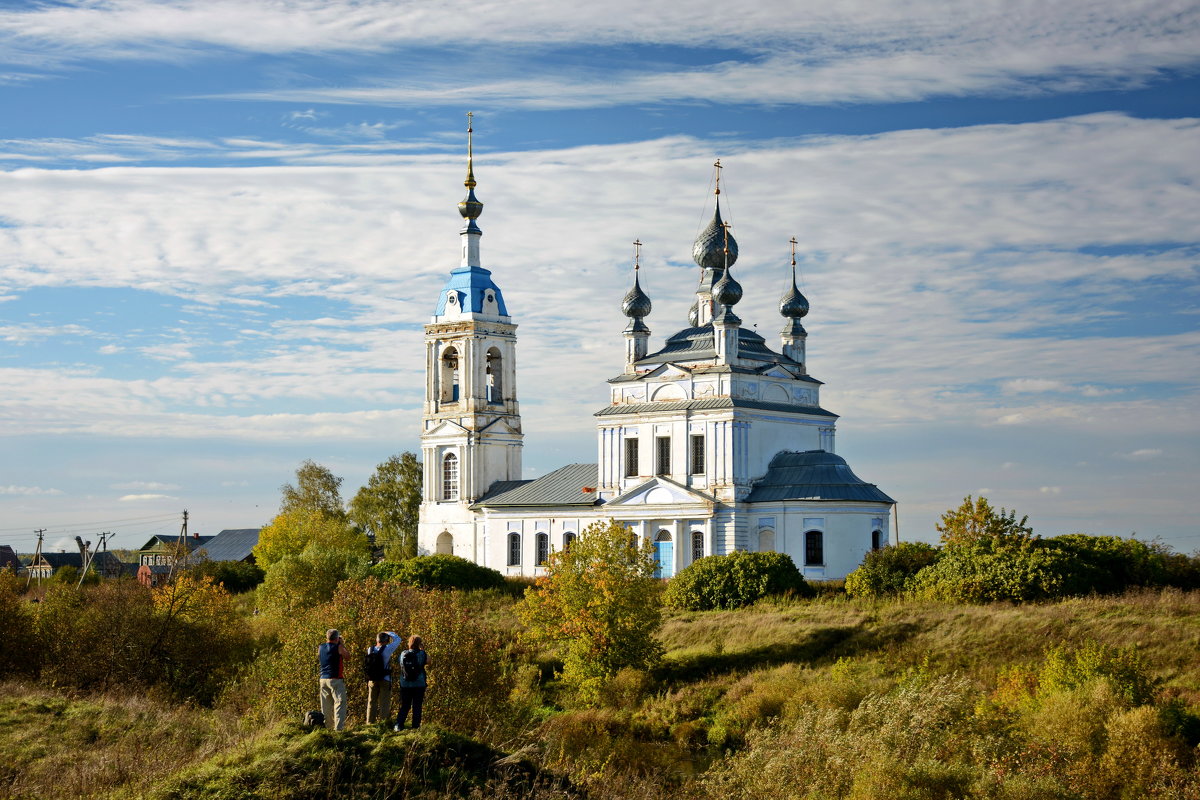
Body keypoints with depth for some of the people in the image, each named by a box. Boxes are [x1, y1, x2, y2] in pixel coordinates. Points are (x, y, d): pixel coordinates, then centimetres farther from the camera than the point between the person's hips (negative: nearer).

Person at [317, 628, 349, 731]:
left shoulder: (321, 648, 6)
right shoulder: (338, 647, -9)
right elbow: (347, 656, 4)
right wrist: (341, 644, 12)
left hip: (323, 679, 6)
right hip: (336, 680, -6)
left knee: (326, 705, 12)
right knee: (339, 703, -5)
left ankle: (327, 727, 13)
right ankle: (338, 727, -12)